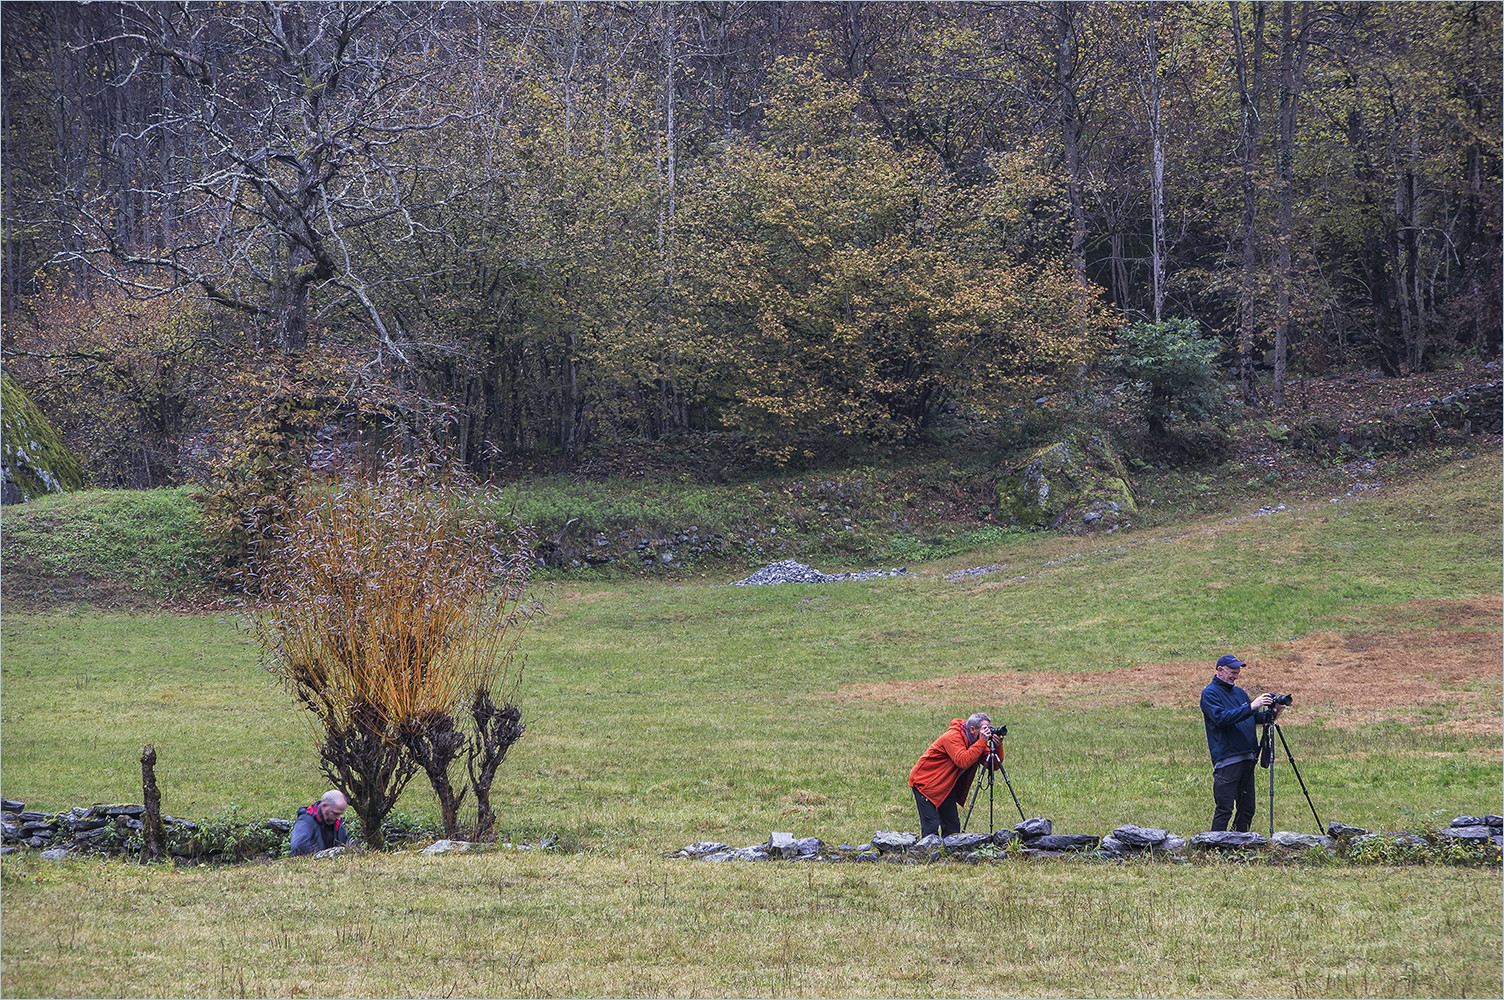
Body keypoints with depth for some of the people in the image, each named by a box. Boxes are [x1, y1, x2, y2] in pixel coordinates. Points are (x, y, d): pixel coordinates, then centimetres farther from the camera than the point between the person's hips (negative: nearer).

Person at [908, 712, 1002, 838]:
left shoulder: (978, 742, 1)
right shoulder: (952, 737, -24)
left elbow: (994, 766, -2)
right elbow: (963, 762, -38)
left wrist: (998, 746, -18)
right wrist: (981, 742, -34)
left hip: (946, 787, 8)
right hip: (925, 783, -8)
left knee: (952, 826, 4)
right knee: (931, 826, -15)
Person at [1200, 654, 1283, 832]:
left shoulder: (1239, 692, 20)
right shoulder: (1210, 694, -4)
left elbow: (1256, 718, 21)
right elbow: (1221, 718, -19)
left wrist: (1272, 713, 0)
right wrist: (1251, 707, -22)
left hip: (1248, 757, 8)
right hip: (1227, 759, -8)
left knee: (1247, 808, 9)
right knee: (1224, 809, -9)